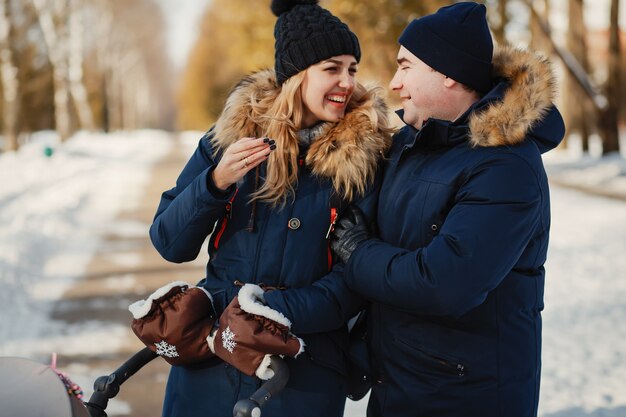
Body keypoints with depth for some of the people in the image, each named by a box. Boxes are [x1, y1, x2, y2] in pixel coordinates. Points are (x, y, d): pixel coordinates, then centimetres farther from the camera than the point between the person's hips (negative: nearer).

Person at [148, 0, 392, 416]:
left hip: (305, 373, -1)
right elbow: (169, 245, 0)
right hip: (208, 360, 2)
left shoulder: (362, 155, -6)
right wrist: (216, 182, -17)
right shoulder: (235, 131, -2)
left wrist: (271, 312, -20)